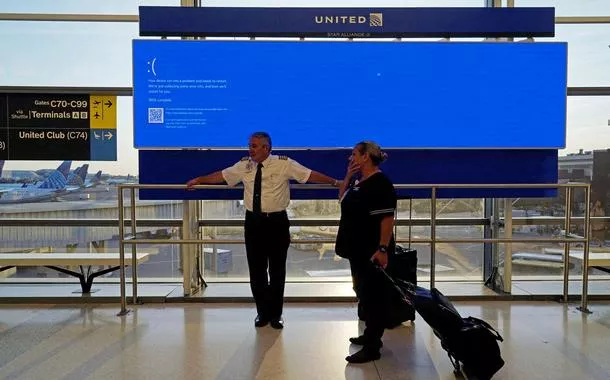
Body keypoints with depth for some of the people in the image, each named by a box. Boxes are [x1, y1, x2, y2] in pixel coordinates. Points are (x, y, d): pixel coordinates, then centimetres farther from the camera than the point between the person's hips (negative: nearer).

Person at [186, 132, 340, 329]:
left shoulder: (284, 164, -8)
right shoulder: (244, 165, 3)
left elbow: (311, 174, -9)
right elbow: (222, 175, 14)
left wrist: (336, 182, -14)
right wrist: (199, 180, 17)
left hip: (277, 222, -3)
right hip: (253, 222, 3)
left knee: (277, 270, 9)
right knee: (256, 270, 10)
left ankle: (275, 314, 26)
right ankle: (262, 313, 28)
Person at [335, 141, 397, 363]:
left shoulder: (380, 183, -18)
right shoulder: (358, 180, 10)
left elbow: (387, 218, -23)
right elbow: (342, 199, 20)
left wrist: (383, 248, -27)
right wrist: (348, 176, 6)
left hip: (372, 251, -10)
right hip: (358, 248, 10)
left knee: (372, 295, -2)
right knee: (363, 292, 18)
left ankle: (372, 348, 7)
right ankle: (370, 335, 33)